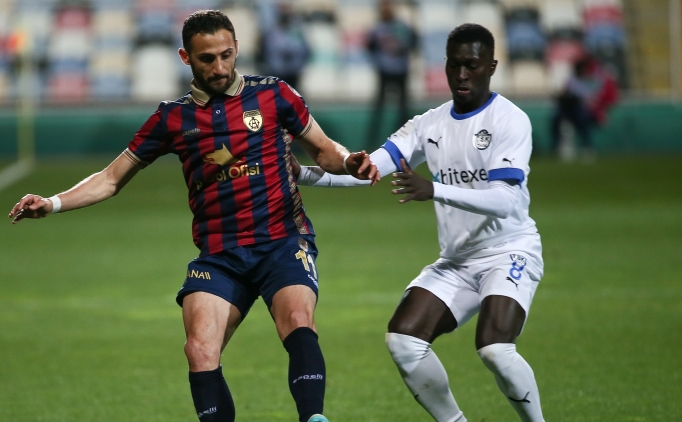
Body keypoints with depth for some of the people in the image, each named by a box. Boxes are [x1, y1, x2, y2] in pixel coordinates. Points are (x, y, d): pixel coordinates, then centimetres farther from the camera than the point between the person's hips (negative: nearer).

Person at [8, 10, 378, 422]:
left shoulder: (272, 94, 5)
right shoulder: (174, 117, 9)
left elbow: (324, 149, 14)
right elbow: (112, 179, 17)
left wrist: (349, 162, -9)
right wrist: (52, 204, 4)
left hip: (283, 242, -2)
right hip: (218, 255, 2)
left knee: (298, 320, -30)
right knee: (200, 352, -19)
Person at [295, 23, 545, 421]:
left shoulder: (510, 120, -12)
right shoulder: (430, 124, 6)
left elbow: (505, 201, -25)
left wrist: (433, 190, -37)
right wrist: (305, 173, -18)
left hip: (510, 251, -6)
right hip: (456, 260, 6)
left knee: (495, 350, -27)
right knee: (403, 339, -11)